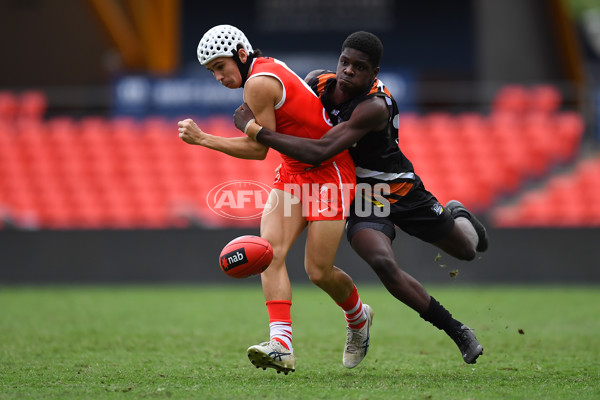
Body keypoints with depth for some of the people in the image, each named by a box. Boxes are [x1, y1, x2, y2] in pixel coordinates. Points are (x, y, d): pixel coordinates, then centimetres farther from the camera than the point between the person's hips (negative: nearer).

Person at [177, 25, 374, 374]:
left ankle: (359, 318, 26)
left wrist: (202, 139, -11)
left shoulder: (258, 83, -19)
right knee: (270, 249, -12)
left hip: (328, 172, -9)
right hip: (294, 172, 9)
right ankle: (282, 345, -23)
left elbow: (259, 149, -14)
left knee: (318, 271, -7)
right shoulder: (268, 68, 8)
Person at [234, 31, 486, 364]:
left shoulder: (374, 106, -33)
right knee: (383, 264, -26)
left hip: (399, 187, -3)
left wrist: (256, 130, -40)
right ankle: (457, 331, -10)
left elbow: (320, 152, -41)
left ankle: (458, 216, 55)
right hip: (362, 197, 3)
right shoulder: (318, 83, -15)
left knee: (466, 249, 14)